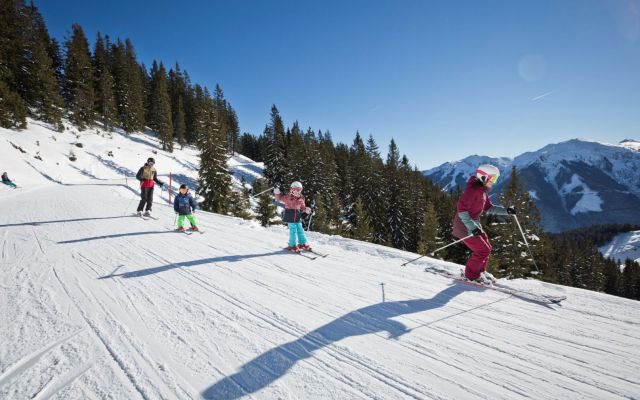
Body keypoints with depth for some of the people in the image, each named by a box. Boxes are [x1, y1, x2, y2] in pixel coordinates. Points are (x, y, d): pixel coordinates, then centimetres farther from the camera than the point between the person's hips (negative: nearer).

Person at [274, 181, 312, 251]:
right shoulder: (287, 197, -6)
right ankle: (292, 245, 8)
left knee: (300, 230, 9)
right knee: (293, 230, -4)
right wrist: (277, 193, -14)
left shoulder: (301, 199, 6)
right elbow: (279, 199, 3)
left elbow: (302, 207, 14)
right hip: (290, 216, -4)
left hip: (297, 216, 4)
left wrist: (306, 209, -5)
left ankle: (303, 243, 22)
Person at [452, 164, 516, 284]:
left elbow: (489, 208, 20)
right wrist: (472, 227, -33)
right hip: (465, 227, -10)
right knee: (483, 250, -5)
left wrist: (506, 210, 7)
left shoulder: (482, 191, 11)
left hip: (474, 224, 10)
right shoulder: (473, 190, -21)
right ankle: (471, 274, 11)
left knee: (487, 248, 16)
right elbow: (461, 208, -28)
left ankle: (480, 271, 33)